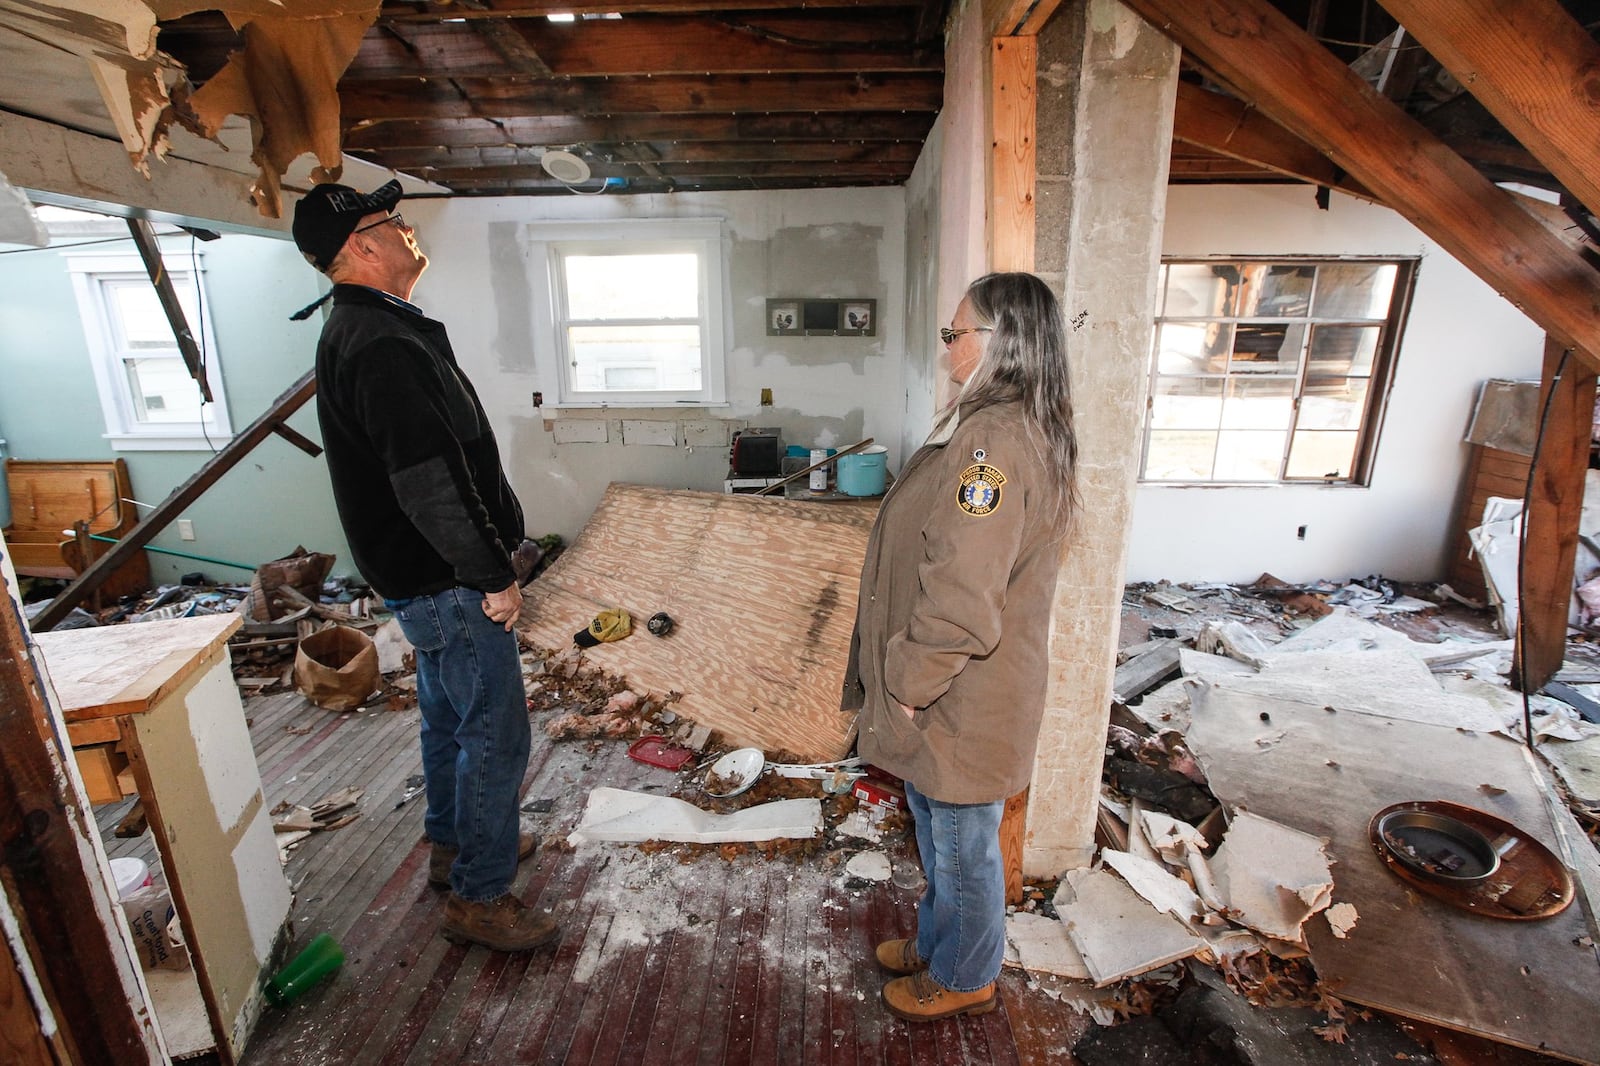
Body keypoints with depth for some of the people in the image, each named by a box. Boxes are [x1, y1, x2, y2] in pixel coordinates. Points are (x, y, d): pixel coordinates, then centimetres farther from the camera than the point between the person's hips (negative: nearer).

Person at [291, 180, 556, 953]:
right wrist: (494, 576, -18)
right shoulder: (382, 345, -23)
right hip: (448, 585, -11)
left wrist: (484, 567, 19)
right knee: (495, 735, 1)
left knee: (449, 718, 23)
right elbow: (432, 483, -29)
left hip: (422, 577, 11)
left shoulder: (361, 328, 12)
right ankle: (478, 897, 19)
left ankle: (454, 844, 42)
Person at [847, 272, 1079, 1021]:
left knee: (962, 844, 15)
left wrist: (909, 684, -16)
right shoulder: (1013, 427, 7)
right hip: (953, 691, 10)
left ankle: (963, 978, 41)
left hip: (963, 702, -10)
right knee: (937, 829, 27)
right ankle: (937, 942, 51)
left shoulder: (996, 440, -27)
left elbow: (960, 600, -31)